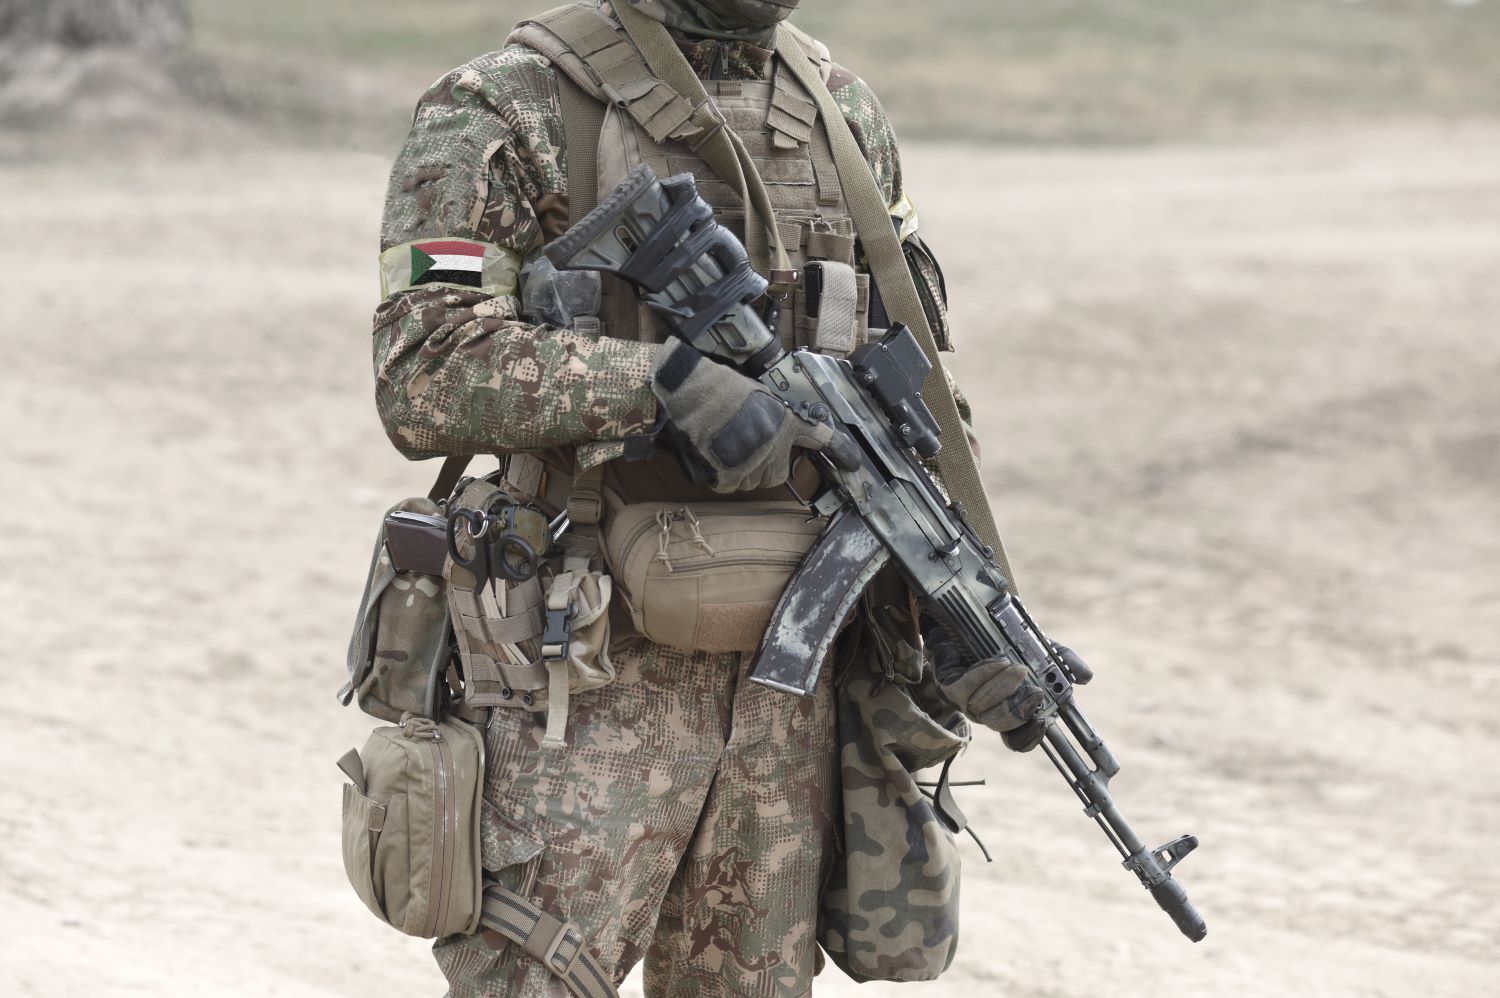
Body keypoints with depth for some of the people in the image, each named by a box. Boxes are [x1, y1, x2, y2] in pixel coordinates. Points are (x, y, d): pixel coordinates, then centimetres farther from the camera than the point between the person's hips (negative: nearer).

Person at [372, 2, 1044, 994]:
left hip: (787, 681, 5)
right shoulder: (508, 111, -8)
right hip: (589, 685, -5)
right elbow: (424, 374, -18)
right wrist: (662, 381, -26)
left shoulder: (848, 117, 10)